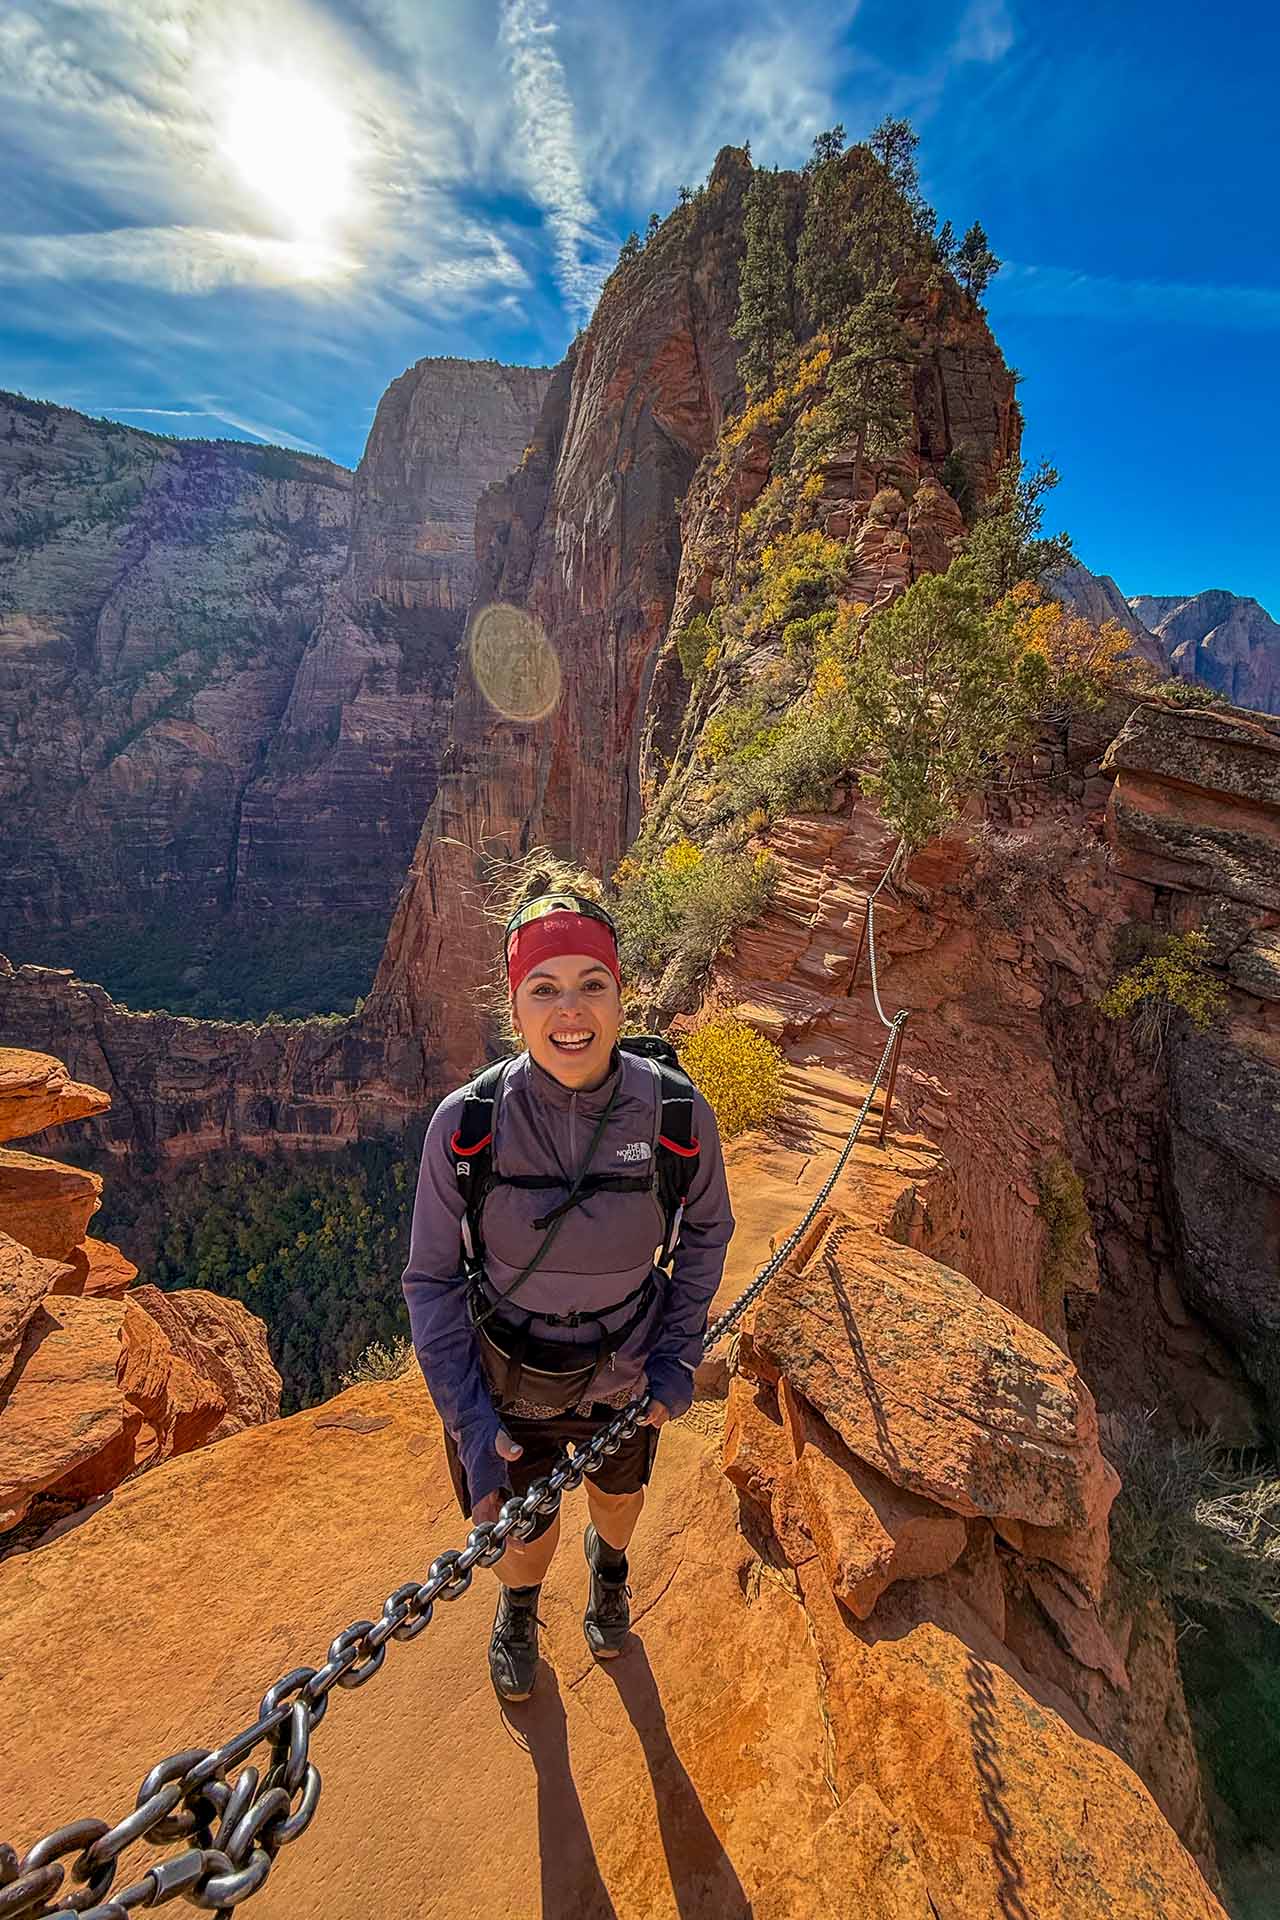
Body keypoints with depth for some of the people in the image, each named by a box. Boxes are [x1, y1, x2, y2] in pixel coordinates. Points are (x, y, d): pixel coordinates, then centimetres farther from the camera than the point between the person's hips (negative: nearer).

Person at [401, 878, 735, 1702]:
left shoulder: (677, 1114, -26)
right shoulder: (466, 1125, -27)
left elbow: (704, 1234, -5)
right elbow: (433, 1280, -13)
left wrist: (679, 1362, -9)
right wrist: (469, 1423, -15)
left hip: (626, 1372, 2)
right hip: (505, 1379, -1)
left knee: (619, 1492, 31)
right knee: (523, 1536, 22)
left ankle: (609, 1562, 71)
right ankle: (519, 1608, 62)